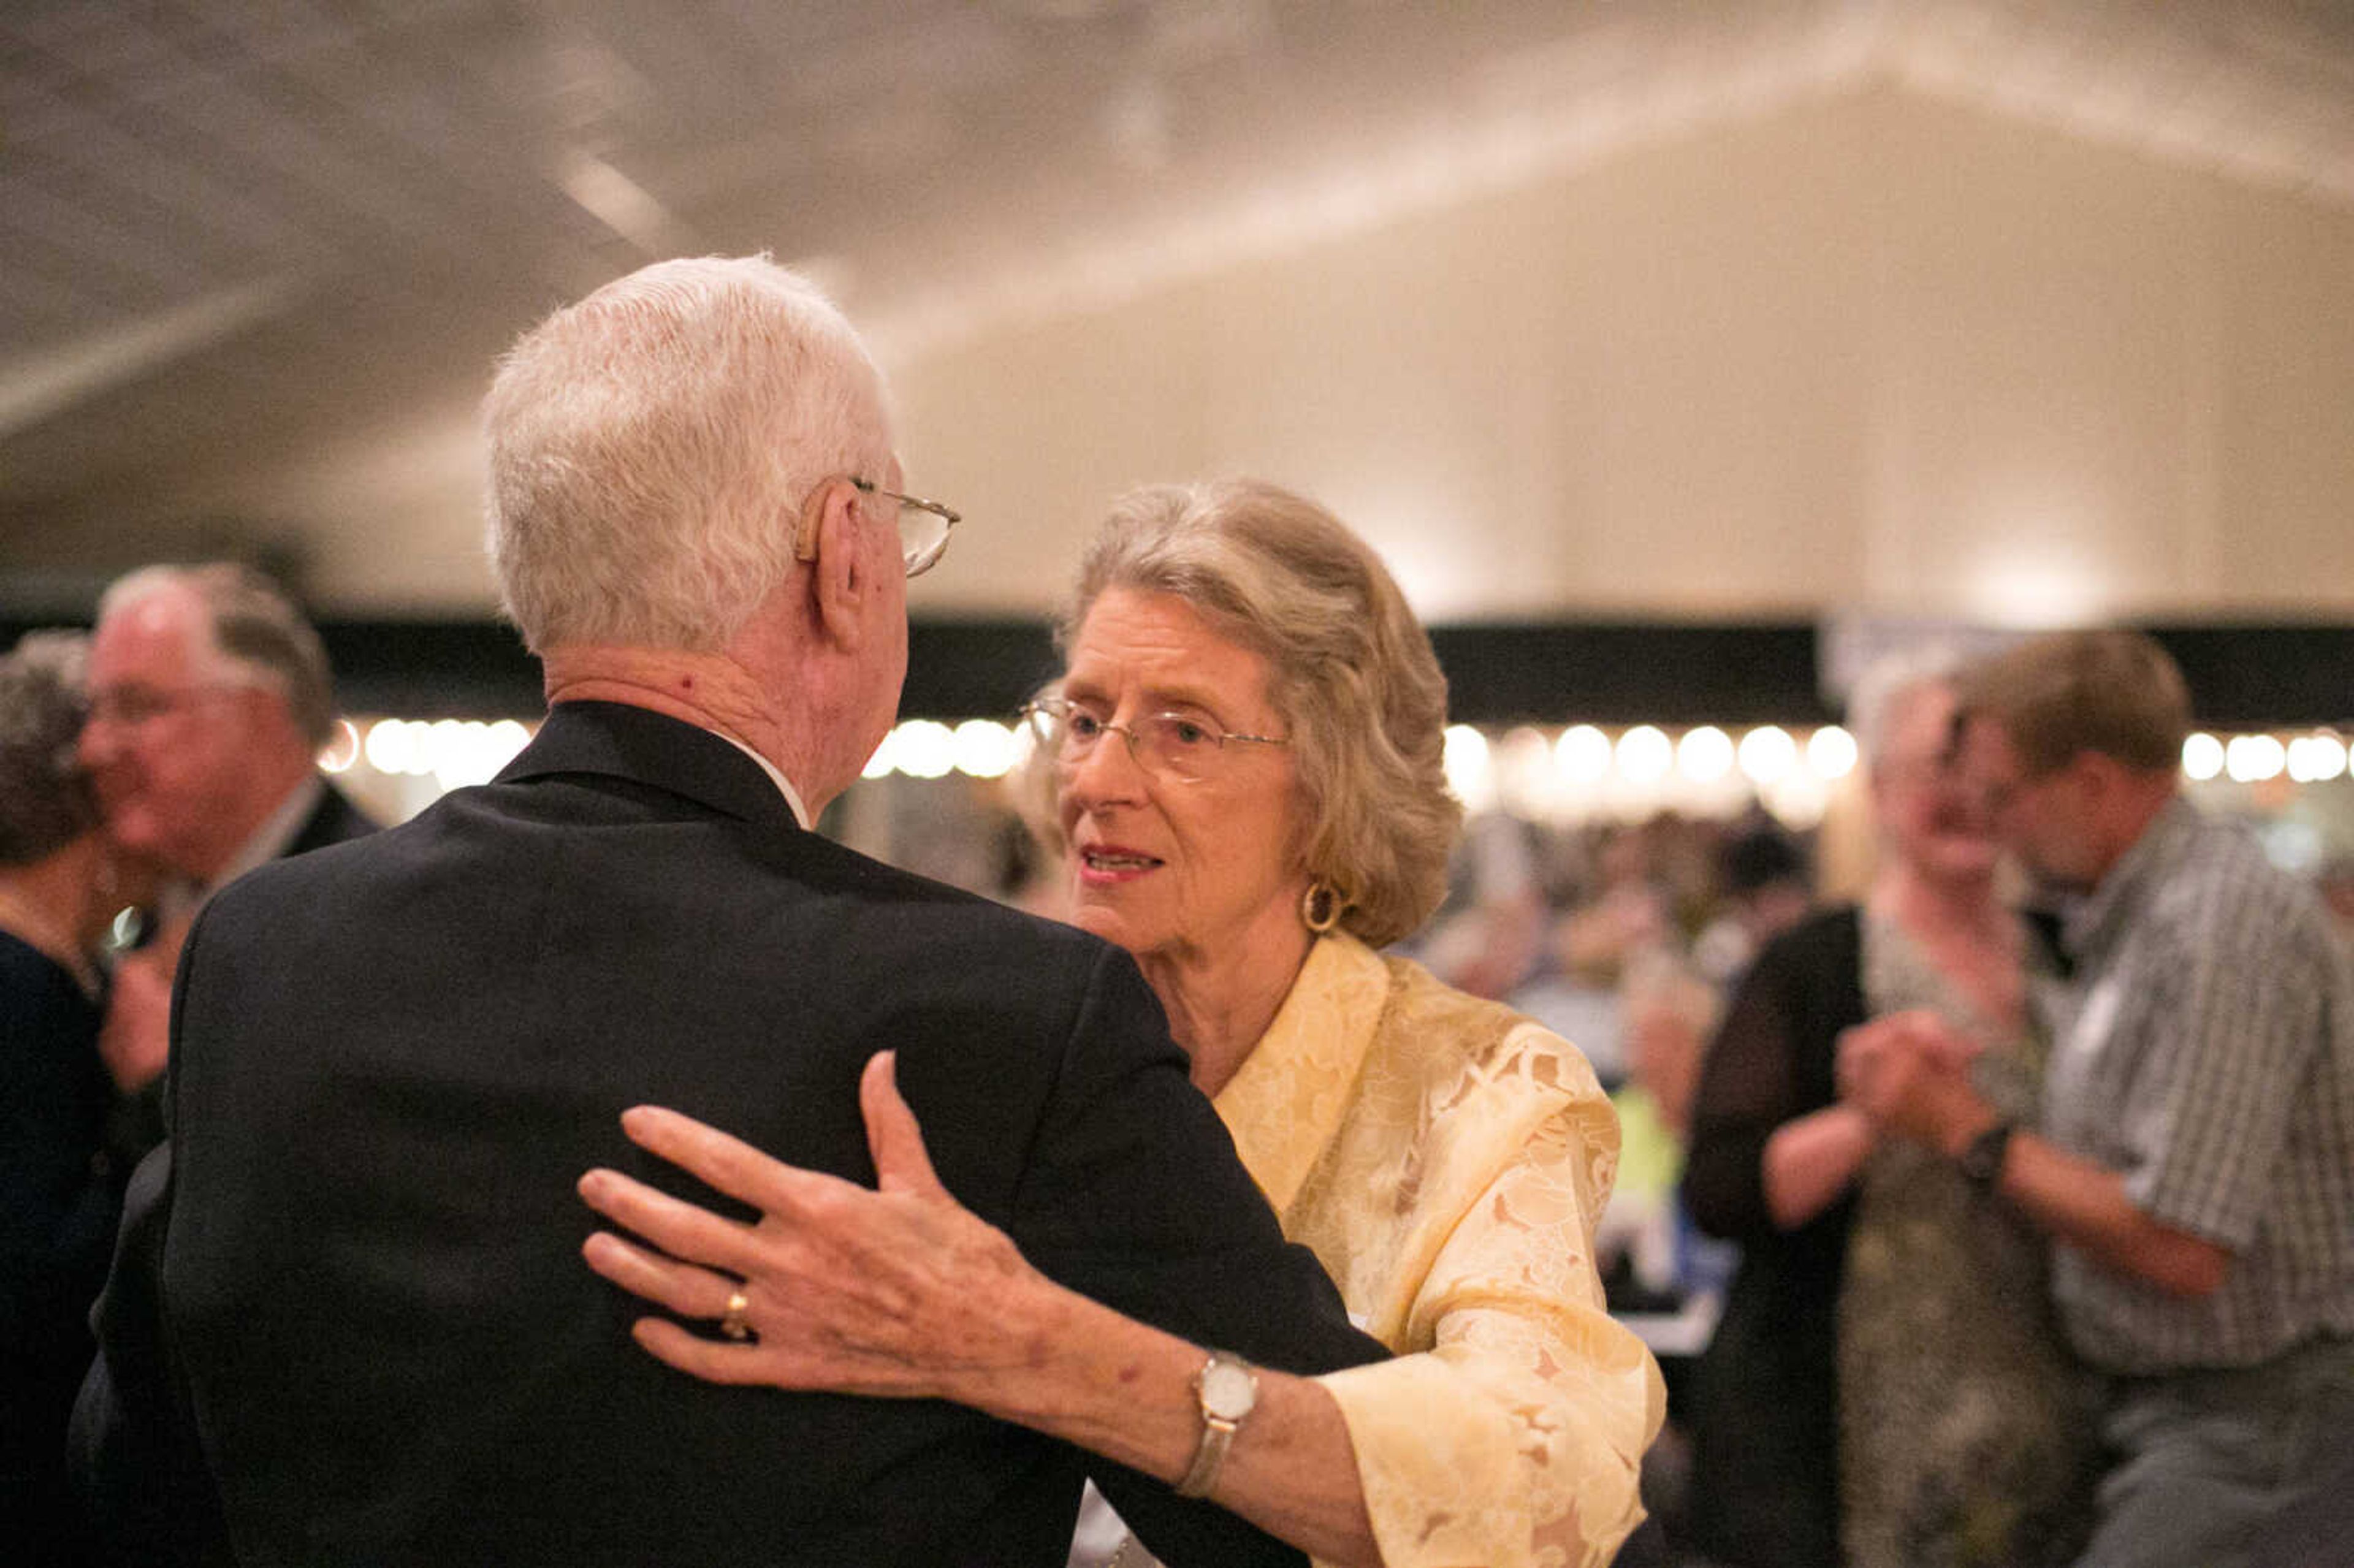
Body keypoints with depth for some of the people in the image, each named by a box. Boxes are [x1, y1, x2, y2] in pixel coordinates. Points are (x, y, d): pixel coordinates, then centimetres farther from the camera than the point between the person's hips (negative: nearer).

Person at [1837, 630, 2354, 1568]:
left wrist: (1969, 1131, -17)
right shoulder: (2130, 918, 10)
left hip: (2242, 1411, -9)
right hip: (2148, 1394, 9)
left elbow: (2180, 1250, -24)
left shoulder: (2223, 933, -21)